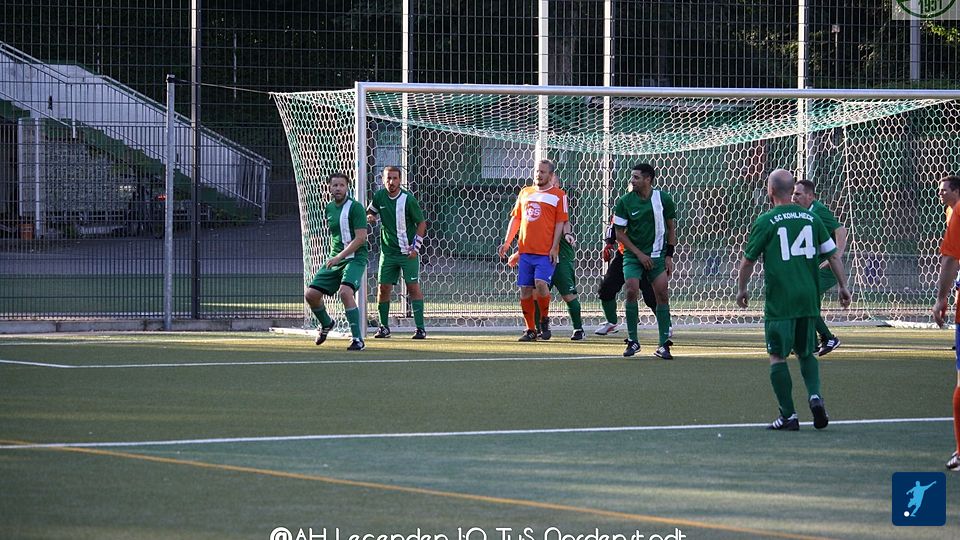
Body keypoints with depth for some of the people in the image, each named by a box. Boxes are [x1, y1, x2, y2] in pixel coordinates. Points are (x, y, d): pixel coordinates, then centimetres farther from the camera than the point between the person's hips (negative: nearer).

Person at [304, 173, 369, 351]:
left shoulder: (355, 207, -11)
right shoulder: (329, 209, 10)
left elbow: (361, 237, -18)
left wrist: (339, 257, -20)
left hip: (354, 258, -7)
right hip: (335, 259, 7)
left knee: (345, 292, -30)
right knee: (311, 294, 0)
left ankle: (358, 339, -24)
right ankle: (326, 324, 31)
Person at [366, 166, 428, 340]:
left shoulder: (408, 199, -11)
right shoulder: (379, 196, 0)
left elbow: (421, 223, -5)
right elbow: (371, 211, 20)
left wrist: (415, 247, -12)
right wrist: (370, 216, -6)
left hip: (408, 252, -4)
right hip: (388, 251, 4)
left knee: (413, 286, -9)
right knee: (383, 287, 2)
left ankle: (420, 327, -7)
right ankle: (384, 327, 14)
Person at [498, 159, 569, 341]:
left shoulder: (558, 195, 1)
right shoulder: (525, 193, 16)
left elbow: (560, 223, -2)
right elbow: (516, 218, 19)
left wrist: (554, 247, -11)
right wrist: (507, 243, 11)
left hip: (546, 252, -5)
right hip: (525, 250, 5)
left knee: (541, 283, -21)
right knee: (525, 289, 2)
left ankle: (544, 319, 2)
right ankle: (530, 330, 11)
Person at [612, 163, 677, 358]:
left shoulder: (664, 199, -3)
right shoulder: (624, 201, -6)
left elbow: (671, 227, 8)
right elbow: (619, 233, -1)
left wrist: (669, 255, 2)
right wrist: (639, 254, -8)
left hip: (657, 255, 1)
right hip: (633, 255, -1)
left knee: (662, 294, -7)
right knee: (632, 290, -17)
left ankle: (663, 345, 0)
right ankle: (632, 341, -4)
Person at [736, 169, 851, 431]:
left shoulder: (765, 221, -4)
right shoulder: (811, 218, 8)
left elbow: (748, 261, 2)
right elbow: (833, 254, 10)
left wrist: (741, 289, 17)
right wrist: (843, 286, 19)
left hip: (779, 301, -4)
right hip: (809, 299, 4)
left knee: (777, 355, 4)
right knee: (806, 352, 19)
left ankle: (788, 415, 0)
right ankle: (815, 394, -6)